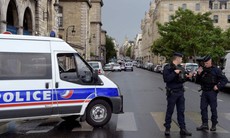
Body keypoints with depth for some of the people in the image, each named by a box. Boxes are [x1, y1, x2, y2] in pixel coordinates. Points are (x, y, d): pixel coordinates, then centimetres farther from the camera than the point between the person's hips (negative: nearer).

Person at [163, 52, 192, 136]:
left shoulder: (181, 68, 13)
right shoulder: (168, 68, -9)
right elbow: (166, 79, -20)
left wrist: (187, 77, 2)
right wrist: (175, 73, -21)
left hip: (180, 92, 6)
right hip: (172, 92, -6)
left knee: (181, 111, 8)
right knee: (170, 111, 2)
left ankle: (183, 129, 14)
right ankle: (167, 128, 13)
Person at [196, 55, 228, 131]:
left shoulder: (216, 70, -4)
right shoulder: (203, 70, 9)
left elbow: (224, 79, -5)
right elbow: (199, 81, 12)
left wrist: (218, 86, -14)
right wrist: (199, 74, -3)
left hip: (212, 92, -5)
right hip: (204, 92, 5)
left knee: (213, 108, 3)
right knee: (203, 108, 4)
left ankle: (214, 125, 12)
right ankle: (205, 124, 10)